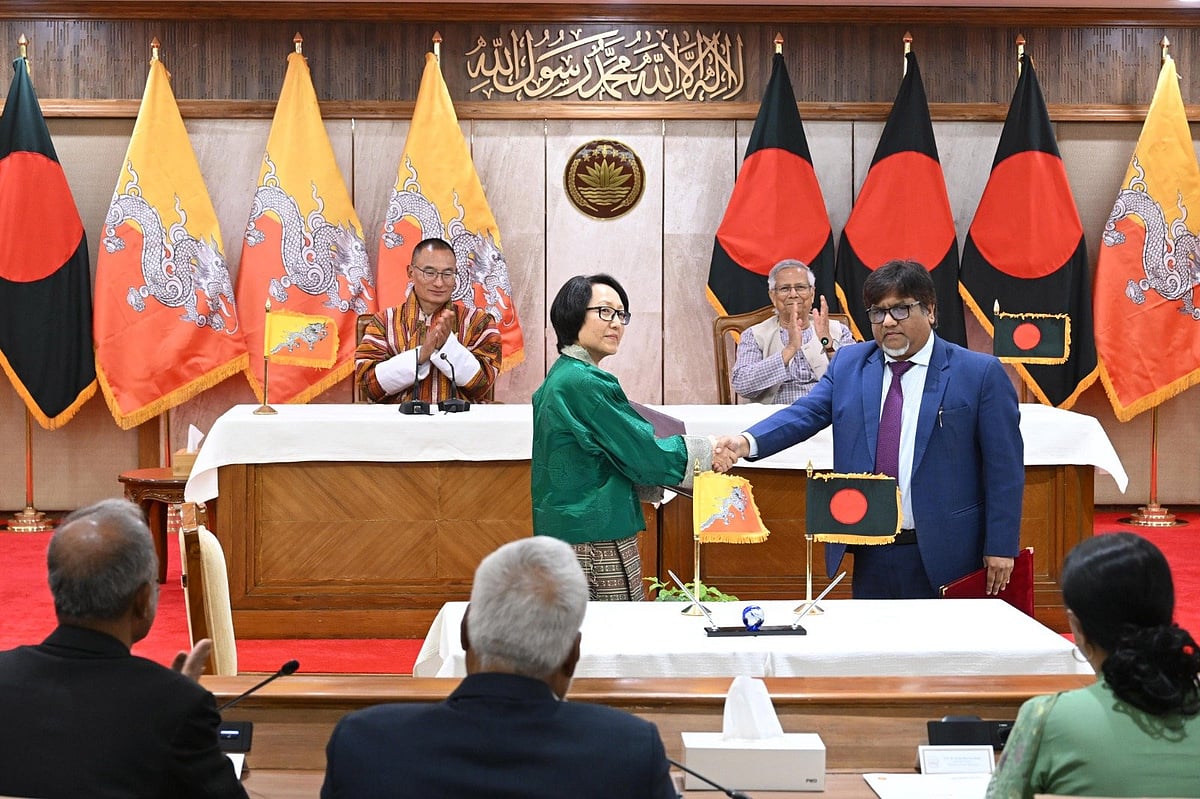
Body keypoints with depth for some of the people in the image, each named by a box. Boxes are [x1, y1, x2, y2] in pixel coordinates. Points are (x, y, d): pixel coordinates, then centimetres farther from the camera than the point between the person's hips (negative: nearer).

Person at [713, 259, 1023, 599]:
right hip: (869, 554, 3)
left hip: (943, 556, -3)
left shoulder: (980, 373, -3)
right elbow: (806, 413, -3)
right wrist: (747, 442, -22)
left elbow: (1004, 468, -4)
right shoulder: (848, 364, 8)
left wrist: (1001, 547, -8)